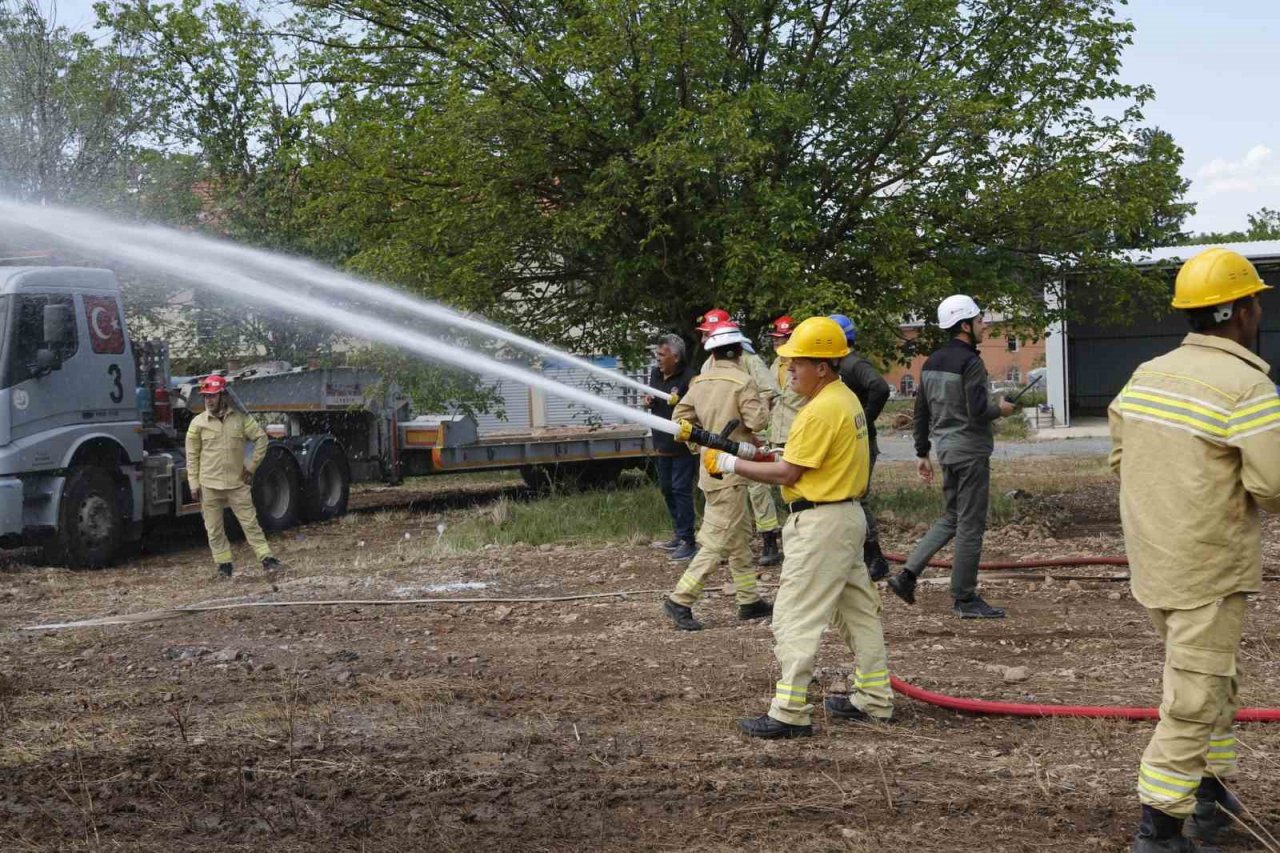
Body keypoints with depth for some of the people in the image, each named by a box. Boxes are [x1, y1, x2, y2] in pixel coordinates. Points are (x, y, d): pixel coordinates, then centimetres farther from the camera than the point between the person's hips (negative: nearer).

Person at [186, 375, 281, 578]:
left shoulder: (240, 419, 1)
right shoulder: (198, 423, 0)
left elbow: (261, 438, 8)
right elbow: (192, 456, 3)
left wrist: (251, 466, 3)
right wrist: (194, 484, -2)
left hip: (237, 483, -1)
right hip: (209, 485, 1)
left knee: (250, 522, -1)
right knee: (214, 528, 5)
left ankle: (266, 558, 2)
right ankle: (224, 563, 14)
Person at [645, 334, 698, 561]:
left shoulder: (688, 378, -17)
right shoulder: (655, 373, 8)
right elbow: (651, 399, 22)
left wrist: (678, 402, -31)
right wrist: (647, 401, 1)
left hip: (683, 445, -9)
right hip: (663, 443, 9)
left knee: (681, 490, -8)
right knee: (667, 489, 16)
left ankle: (688, 541, -3)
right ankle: (680, 535, 29)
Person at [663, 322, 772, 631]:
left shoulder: (699, 382, 5)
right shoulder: (742, 382, -15)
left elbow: (679, 418, 7)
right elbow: (758, 420, -18)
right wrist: (756, 403, 1)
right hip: (730, 471, -8)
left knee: (740, 536, 16)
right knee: (717, 541, -6)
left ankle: (749, 600, 21)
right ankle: (680, 600, -10)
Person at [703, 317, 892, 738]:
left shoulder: (822, 410, -20)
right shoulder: (847, 399, 12)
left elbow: (787, 473, -18)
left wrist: (730, 464, -10)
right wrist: (776, 453, 10)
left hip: (821, 523, -11)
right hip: (848, 514, 11)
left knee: (795, 617, -8)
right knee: (858, 610, 16)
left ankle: (790, 713, -7)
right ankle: (874, 700, 25)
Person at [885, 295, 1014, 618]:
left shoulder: (932, 362, 10)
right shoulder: (970, 362, -15)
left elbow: (921, 411, 13)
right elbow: (977, 411, -23)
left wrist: (922, 453, 18)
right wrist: (1000, 409, -3)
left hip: (945, 448, 8)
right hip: (970, 451, -8)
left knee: (952, 518, 19)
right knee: (970, 524, 0)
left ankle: (908, 574, 8)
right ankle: (965, 600, 7)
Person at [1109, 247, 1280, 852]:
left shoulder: (1147, 374, 4)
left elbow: (1120, 459, 10)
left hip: (1152, 562, 8)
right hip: (1210, 572, -8)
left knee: (1216, 678, 25)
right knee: (1193, 700, 0)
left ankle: (1212, 794, 35)